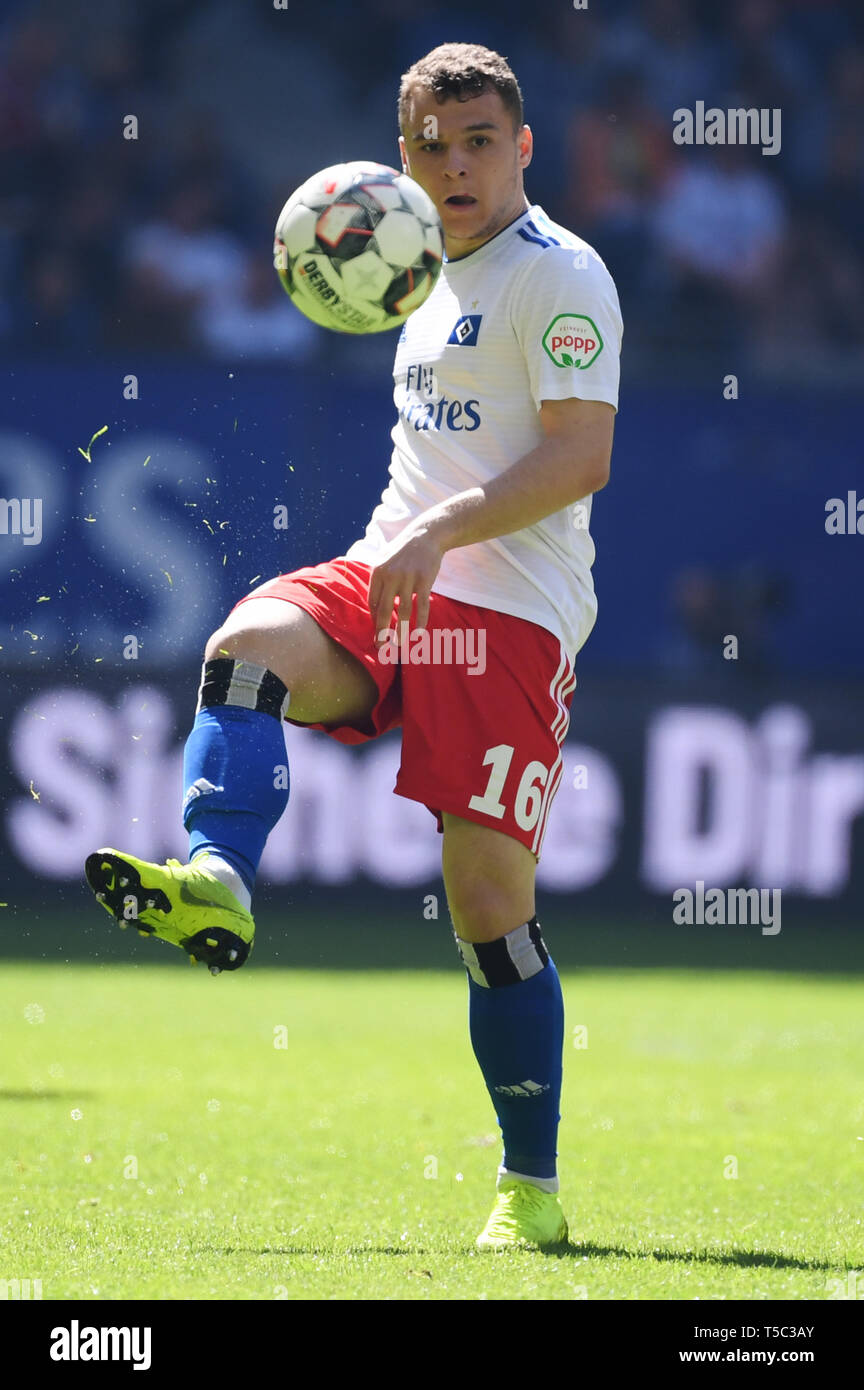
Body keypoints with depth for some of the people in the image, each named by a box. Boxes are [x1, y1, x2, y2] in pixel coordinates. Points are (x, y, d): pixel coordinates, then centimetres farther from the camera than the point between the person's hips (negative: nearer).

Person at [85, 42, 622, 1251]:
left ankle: (532, 1189, 1)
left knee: (489, 901, -10)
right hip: (385, 583, 7)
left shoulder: (560, 274, -4)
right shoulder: (442, 280, 22)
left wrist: (442, 531, -24)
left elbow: (581, 457, -15)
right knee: (249, 644, -27)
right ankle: (214, 882, -48)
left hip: (509, 610, -7)